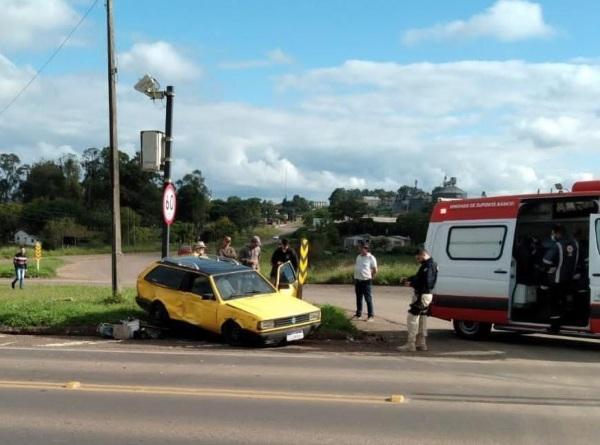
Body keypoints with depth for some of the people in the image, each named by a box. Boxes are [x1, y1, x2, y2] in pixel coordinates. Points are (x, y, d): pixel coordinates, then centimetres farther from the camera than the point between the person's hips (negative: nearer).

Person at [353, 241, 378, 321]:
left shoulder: (371, 258, -9)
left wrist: (370, 278, 1)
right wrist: (355, 280, 16)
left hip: (366, 281, -6)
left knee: (368, 299, -2)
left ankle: (371, 315, 5)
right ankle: (358, 313, 25)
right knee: (358, 298, 14)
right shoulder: (358, 257, 11)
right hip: (357, 280, 6)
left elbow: (375, 270, -4)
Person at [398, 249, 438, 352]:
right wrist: (409, 279, 6)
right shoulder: (431, 264, 14)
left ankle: (410, 344, -6)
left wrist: (411, 284, -18)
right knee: (422, 318, 18)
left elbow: (425, 282, -27)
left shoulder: (428, 266, -19)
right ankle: (422, 343, 25)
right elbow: (418, 277, 20)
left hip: (422, 295, -11)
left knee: (412, 317, -7)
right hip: (427, 294, 11)